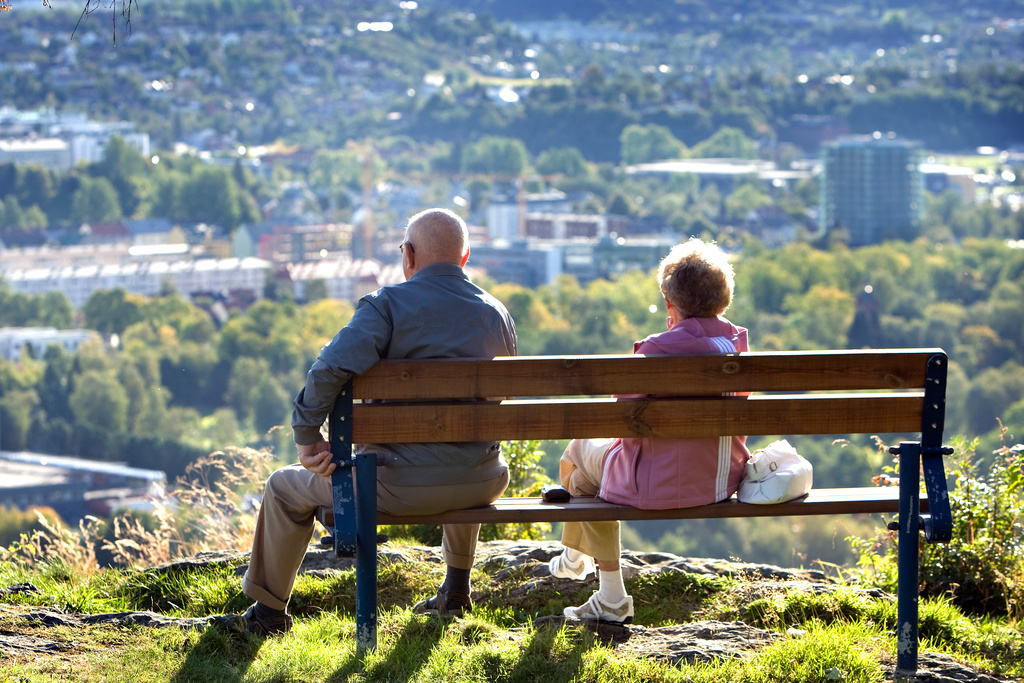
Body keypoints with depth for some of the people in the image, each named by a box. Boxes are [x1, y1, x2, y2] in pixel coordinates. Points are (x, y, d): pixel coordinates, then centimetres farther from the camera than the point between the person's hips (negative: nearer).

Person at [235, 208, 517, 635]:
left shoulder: (389, 305, -10)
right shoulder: (498, 315, 7)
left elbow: (329, 370, -25)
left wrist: (307, 437, -15)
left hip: (402, 486, -5)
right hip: (481, 484, 5)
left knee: (286, 489, 21)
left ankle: (268, 612, 31)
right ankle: (455, 593, 47)